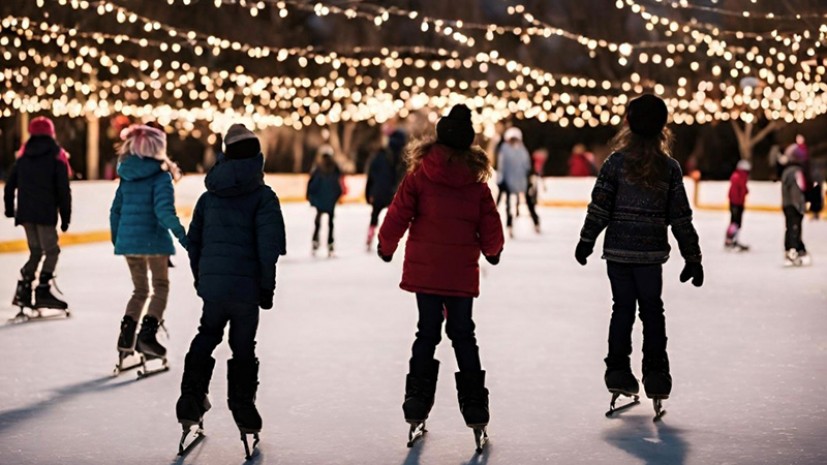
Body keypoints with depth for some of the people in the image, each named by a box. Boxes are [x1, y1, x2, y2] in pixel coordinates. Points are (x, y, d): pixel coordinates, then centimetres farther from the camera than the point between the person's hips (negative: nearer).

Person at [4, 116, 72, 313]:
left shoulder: (23, 158, 10)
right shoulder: (57, 159, -4)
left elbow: (9, 185, 12)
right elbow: (63, 191, -7)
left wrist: (10, 209, 23)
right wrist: (65, 217, -2)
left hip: (25, 213, 5)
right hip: (46, 214, -5)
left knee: (36, 251, 15)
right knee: (51, 250, 0)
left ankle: (23, 289, 7)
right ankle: (43, 291, -12)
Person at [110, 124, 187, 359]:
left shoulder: (127, 176, 9)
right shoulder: (160, 176, -11)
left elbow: (116, 210, 13)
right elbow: (164, 210, -22)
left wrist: (116, 239, 22)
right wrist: (181, 234, -26)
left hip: (127, 240, 6)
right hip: (153, 240, -6)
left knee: (140, 290, 19)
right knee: (160, 288, 8)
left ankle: (126, 337, 10)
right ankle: (147, 334, -7)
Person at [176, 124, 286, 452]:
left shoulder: (211, 194, 8)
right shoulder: (262, 196, -8)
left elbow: (193, 239, 13)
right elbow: (270, 243, -14)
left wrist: (200, 276, 26)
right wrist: (267, 285, -4)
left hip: (211, 282, 4)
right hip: (245, 286, -4)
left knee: (206, 336, 22)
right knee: (243, 348, 9)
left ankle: (191, 401, 16)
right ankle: (243, 410, 16)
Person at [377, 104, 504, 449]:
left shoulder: (419, 176, -6)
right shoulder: (477, 180, -1)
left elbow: (399, 215, -4)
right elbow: (490, 225, 4)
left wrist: (387, 245, 14)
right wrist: (492, 251, 26)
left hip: (425, 268, -1)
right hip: (462, 272, 1)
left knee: (427, 332, 10)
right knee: (463, 334, 11)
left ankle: (417, 406, 8)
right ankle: (475, 409, 10)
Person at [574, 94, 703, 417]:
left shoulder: (616, 162, -6)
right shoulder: (670, 168, -2)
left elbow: (600, 207, -7)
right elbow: (681, 217, 0)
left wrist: (586, 241, 3)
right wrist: (692, 258, 6)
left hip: (618, 250, 0)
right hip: (652, 253, 0)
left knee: (622, 308, 10)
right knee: (652, 312, 9)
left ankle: (619, 372, 11)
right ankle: (655, 376, 7)